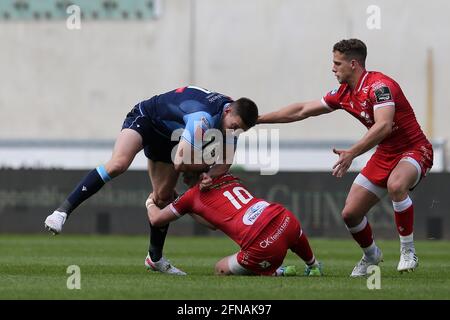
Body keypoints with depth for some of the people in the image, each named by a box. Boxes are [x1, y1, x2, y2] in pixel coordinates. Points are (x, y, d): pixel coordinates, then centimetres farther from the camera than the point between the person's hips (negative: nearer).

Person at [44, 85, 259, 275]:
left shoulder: (233, 116, -14)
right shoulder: (204, 117, -41)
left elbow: (225, 161, -5)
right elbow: (180, 162, -45)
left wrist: (212, 174, -28)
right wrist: (208, 163, -25)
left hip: (167, 137, 8)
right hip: (145, 118, -8)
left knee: (163, 198, 5)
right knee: (118, 164, -32)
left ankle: (155, 257, 21)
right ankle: (64, 210, -32)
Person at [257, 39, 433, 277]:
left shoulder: (379, 85, -23)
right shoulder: (344, 93, 4)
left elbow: (383, 125, -36)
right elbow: (302, 110, 12)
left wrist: (352, 153, -44)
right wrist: (257, 119, 12)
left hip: (414, 149, -8)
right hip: (385, 155, 8)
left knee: (396, 185, -40)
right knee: (350, 213, 1)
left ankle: (408, 253, -24)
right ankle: (371, 255, 31)